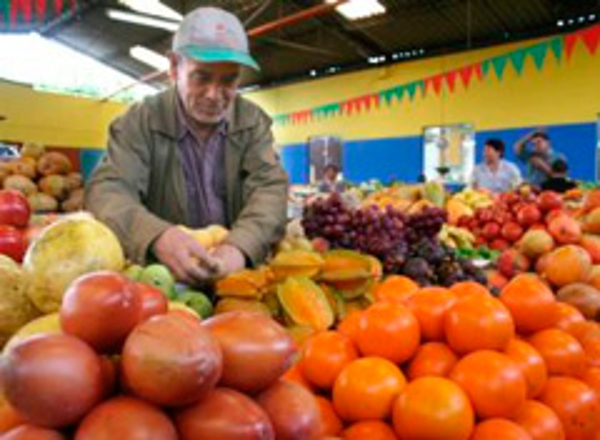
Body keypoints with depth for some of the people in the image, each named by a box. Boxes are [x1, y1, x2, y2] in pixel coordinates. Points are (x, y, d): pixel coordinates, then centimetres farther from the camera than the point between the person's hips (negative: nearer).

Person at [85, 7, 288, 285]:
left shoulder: (254, 121, 3)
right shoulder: (140, 121, -2)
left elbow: (270, 187, -8)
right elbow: (106, 191, -13)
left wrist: (240, 246, -29)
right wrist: (157, 236, -35)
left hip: (236, 272, 2)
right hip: (160, 274, -2)